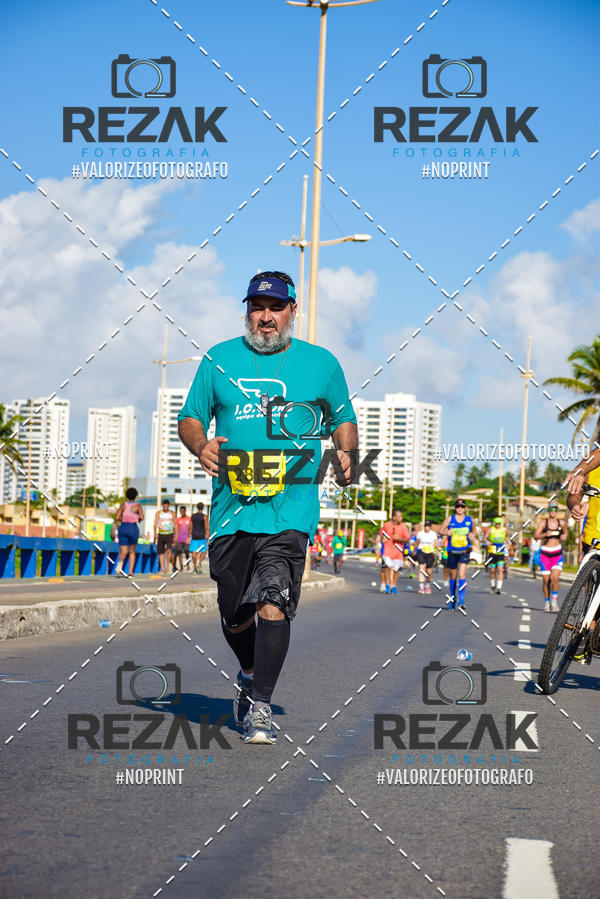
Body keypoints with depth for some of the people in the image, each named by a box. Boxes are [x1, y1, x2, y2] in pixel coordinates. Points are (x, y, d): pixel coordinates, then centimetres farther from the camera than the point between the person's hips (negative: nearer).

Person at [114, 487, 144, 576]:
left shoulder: (123, 505, 5)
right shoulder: (137, 506, -1)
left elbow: (117, 517, -3)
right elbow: (142, 517, -15)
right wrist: (138, 520, 8)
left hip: (123, 528, 1)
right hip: (133, 528, -1)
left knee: (123, 552, 0)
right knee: (132, 551, 15)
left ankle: (120, 562, -34)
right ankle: (130, 572, 7)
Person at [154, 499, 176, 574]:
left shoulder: (172, 514, 7)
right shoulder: (158, 513, 4)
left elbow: (175, 525, 10)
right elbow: (155, 524, -3)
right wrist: (155, 534, -15)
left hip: (169, 534, -1)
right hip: (160, 534, 1)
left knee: (169, 549, -21)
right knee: (161, 552, 1)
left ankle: (168, 564, -2)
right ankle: (162, 569, 8)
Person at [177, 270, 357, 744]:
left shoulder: (321, 363, 9)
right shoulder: (219, 360, 10)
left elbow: (343, 419, 20)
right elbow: (190, 417, 15)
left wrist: (346, 453, 0)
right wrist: (201, 445, -7)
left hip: (292, 506, -2)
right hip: (232, 505, 2)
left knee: (273, 603, -17)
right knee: (234, 616, 11)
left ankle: (260, 707, -10)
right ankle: (251, 675, 40)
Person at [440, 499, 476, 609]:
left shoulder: (469, 519, 4)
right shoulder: (450, 519, 1)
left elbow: (474, 531, 19)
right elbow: (441, 530, 5)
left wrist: (472, 535, -3)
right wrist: (447, 533, -16)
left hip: (465, 551, -1)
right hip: (452, 551, 1)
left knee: (462, 573, -17)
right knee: (453, 575, 11)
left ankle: (461, 600, -19)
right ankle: (452, 598, 30)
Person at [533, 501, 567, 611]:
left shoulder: (562, 522, 6)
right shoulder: (543, 522, 0)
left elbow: (565, 533, 26)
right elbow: (536, 535, -11)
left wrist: (564, 536, 3)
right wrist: (545, 534, -29)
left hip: (557, 553, 0)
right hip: (545, 553, 0)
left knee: (555, 578, -17)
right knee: (546, 580, -1)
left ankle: (554, 601, -4)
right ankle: (546, 602, 15)